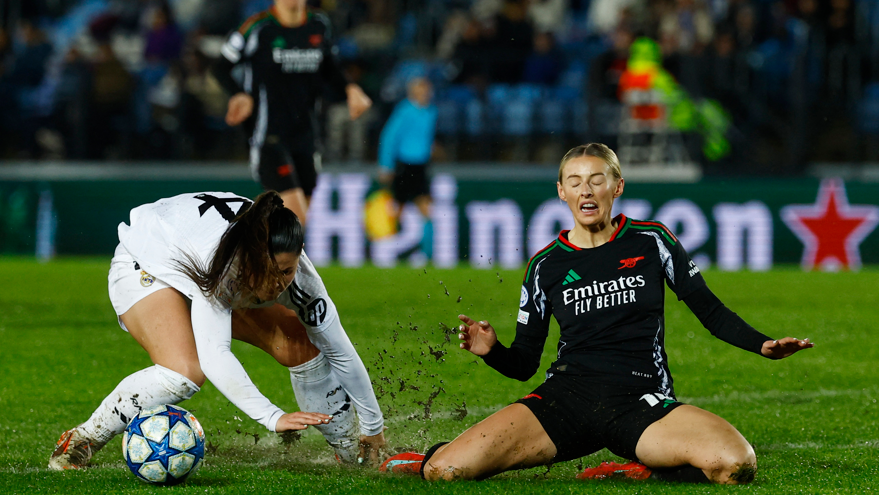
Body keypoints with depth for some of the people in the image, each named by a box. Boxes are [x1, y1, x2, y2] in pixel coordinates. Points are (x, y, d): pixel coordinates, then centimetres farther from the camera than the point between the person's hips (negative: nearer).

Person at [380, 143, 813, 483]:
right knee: (448, 470, -21)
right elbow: (524, 364, 13)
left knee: (737, 465, -30)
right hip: (566, 397, 0)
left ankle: (638, 472, -4)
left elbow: (710, 311, 11)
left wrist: (763, 345, -6)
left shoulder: (651, 242, 7)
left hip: (642, 404, 0)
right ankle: (431, 461, 18)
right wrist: (492, 351, -10)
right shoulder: (546, 265, 10)